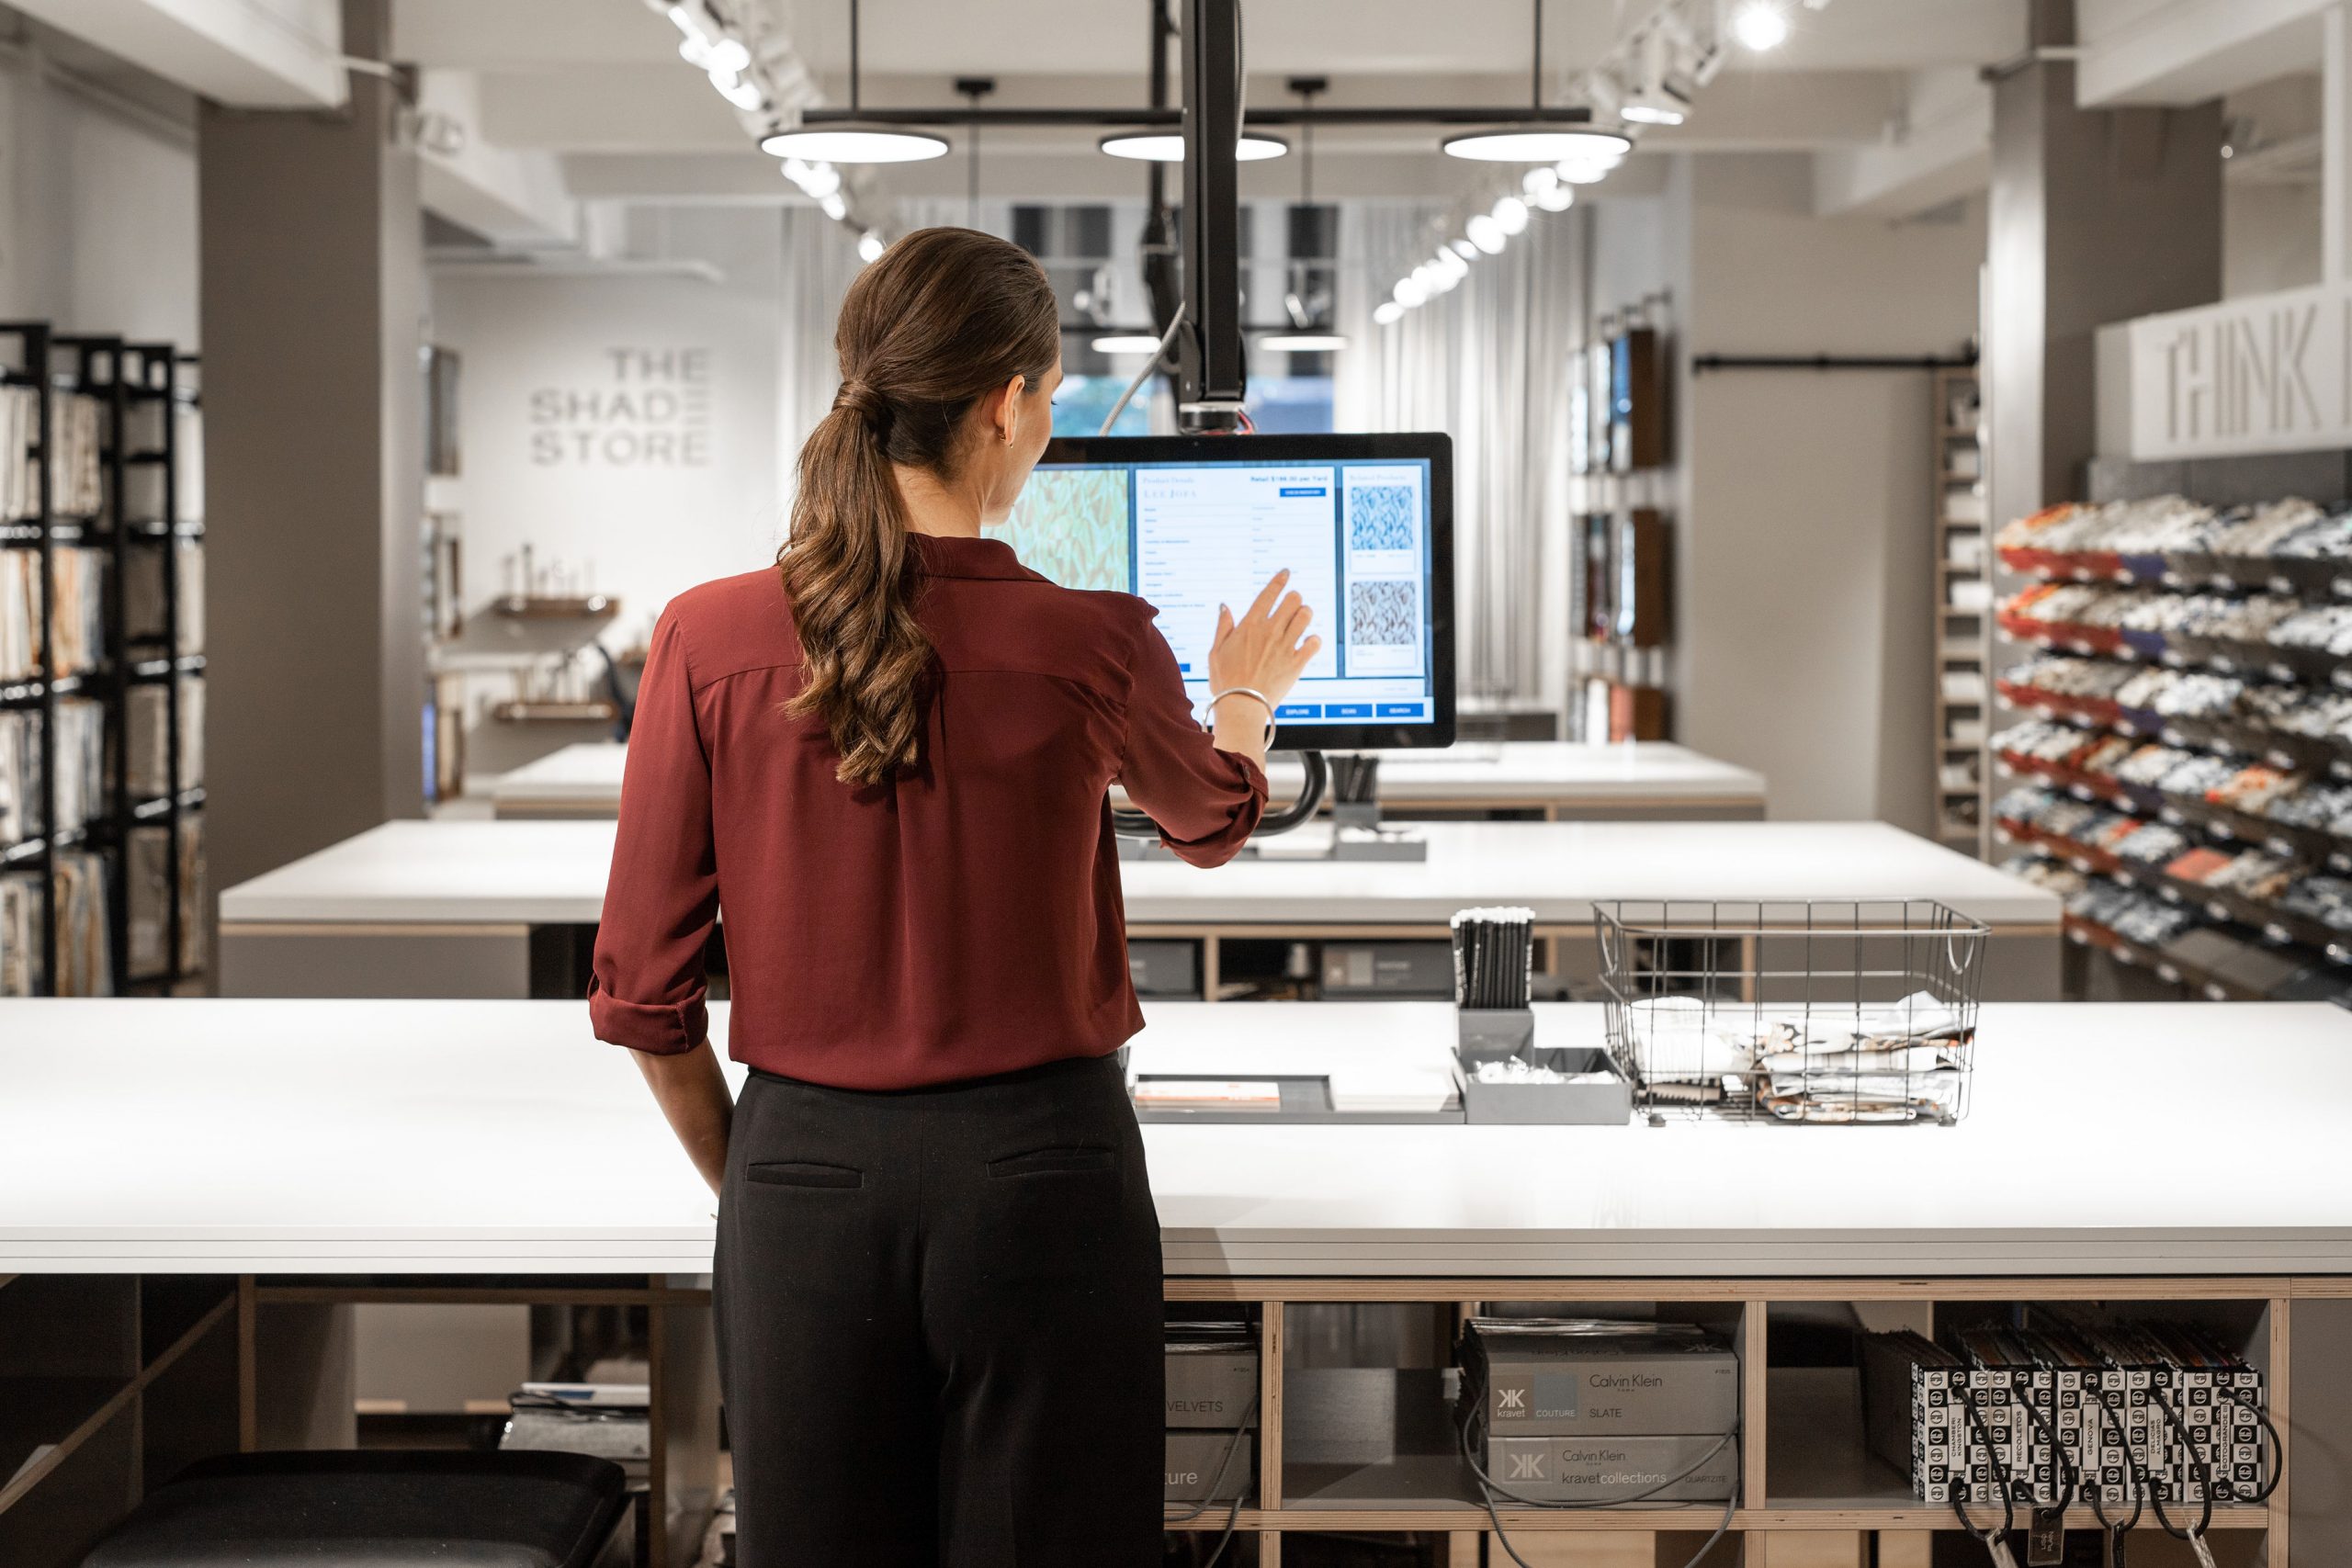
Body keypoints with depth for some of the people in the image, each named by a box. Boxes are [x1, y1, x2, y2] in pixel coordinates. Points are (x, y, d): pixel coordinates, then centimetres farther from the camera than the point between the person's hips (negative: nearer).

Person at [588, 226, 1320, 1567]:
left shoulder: (711, 639, -7)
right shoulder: (1089, 648, -9)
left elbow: (642, 993, -2)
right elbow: (1212, 821, 15)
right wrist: (1247, 698, 37)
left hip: (807, 1170, 2)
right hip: (1039, 1167, -1)